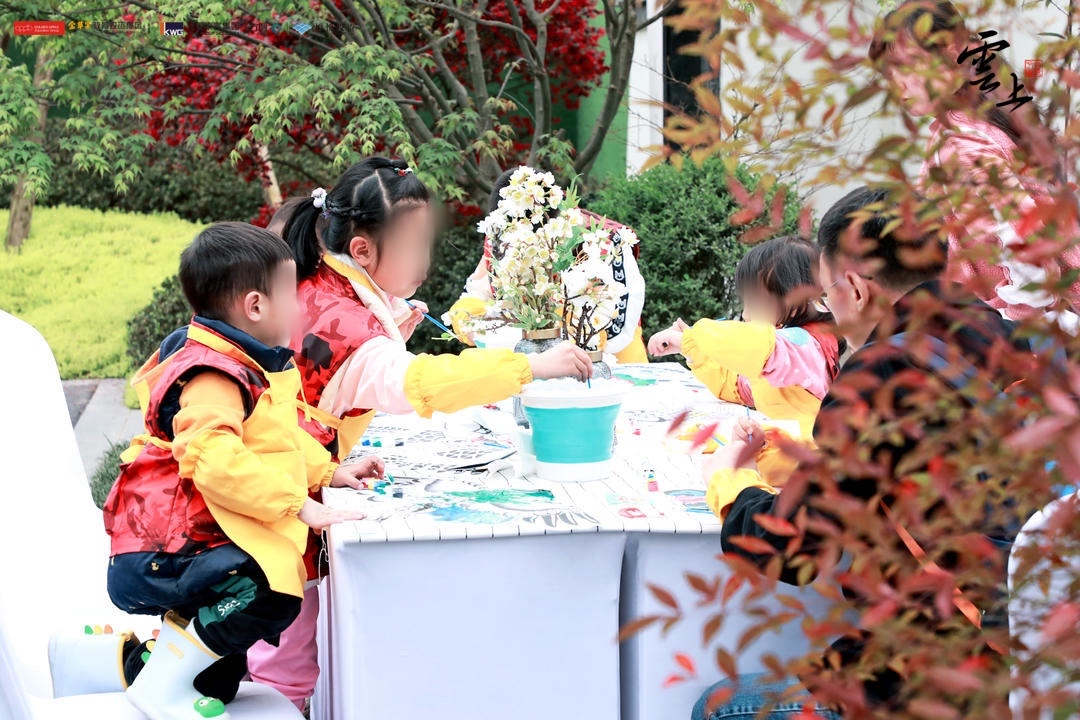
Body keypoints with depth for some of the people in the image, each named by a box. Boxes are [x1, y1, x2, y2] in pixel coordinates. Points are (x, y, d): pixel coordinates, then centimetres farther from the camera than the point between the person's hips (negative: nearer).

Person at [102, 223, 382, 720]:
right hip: (160, 555, -11)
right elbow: (215, 461, -34)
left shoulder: (246, 366, 15)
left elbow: (280, 438, 29)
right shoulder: (212, 378, -20)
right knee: (270, 591, -29)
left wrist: (329, 472, 15)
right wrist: (299, 505, -31)